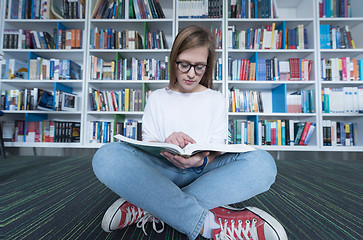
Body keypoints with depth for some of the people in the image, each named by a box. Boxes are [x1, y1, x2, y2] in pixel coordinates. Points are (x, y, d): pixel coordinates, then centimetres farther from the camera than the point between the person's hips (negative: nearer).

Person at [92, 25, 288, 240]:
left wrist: (202, 162, -20)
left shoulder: (217, 100, 12)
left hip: (203, 173, 1)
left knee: (263, 162, -27)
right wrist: (165, 146, -19)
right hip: (162, 169, 0)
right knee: (106, 156, -27)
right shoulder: (157, 98, 13)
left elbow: (218, 151, 4)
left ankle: (149, 209, -26)